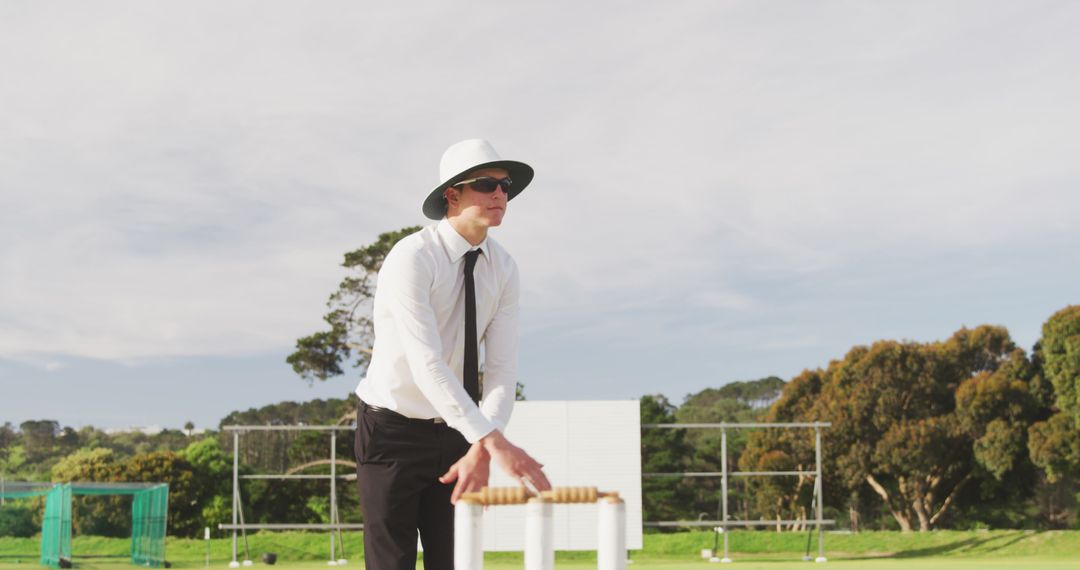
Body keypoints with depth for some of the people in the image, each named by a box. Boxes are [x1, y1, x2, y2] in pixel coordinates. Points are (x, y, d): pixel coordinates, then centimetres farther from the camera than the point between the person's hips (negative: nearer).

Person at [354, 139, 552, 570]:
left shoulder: (503, 268, -2)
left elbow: (502, 370, -8)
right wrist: (496, 444, -38)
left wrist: (480, 452, -23)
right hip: (393, 433, -5)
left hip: (454, 435, 6)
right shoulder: (411, 259, -22)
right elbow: (428, 366, -32)